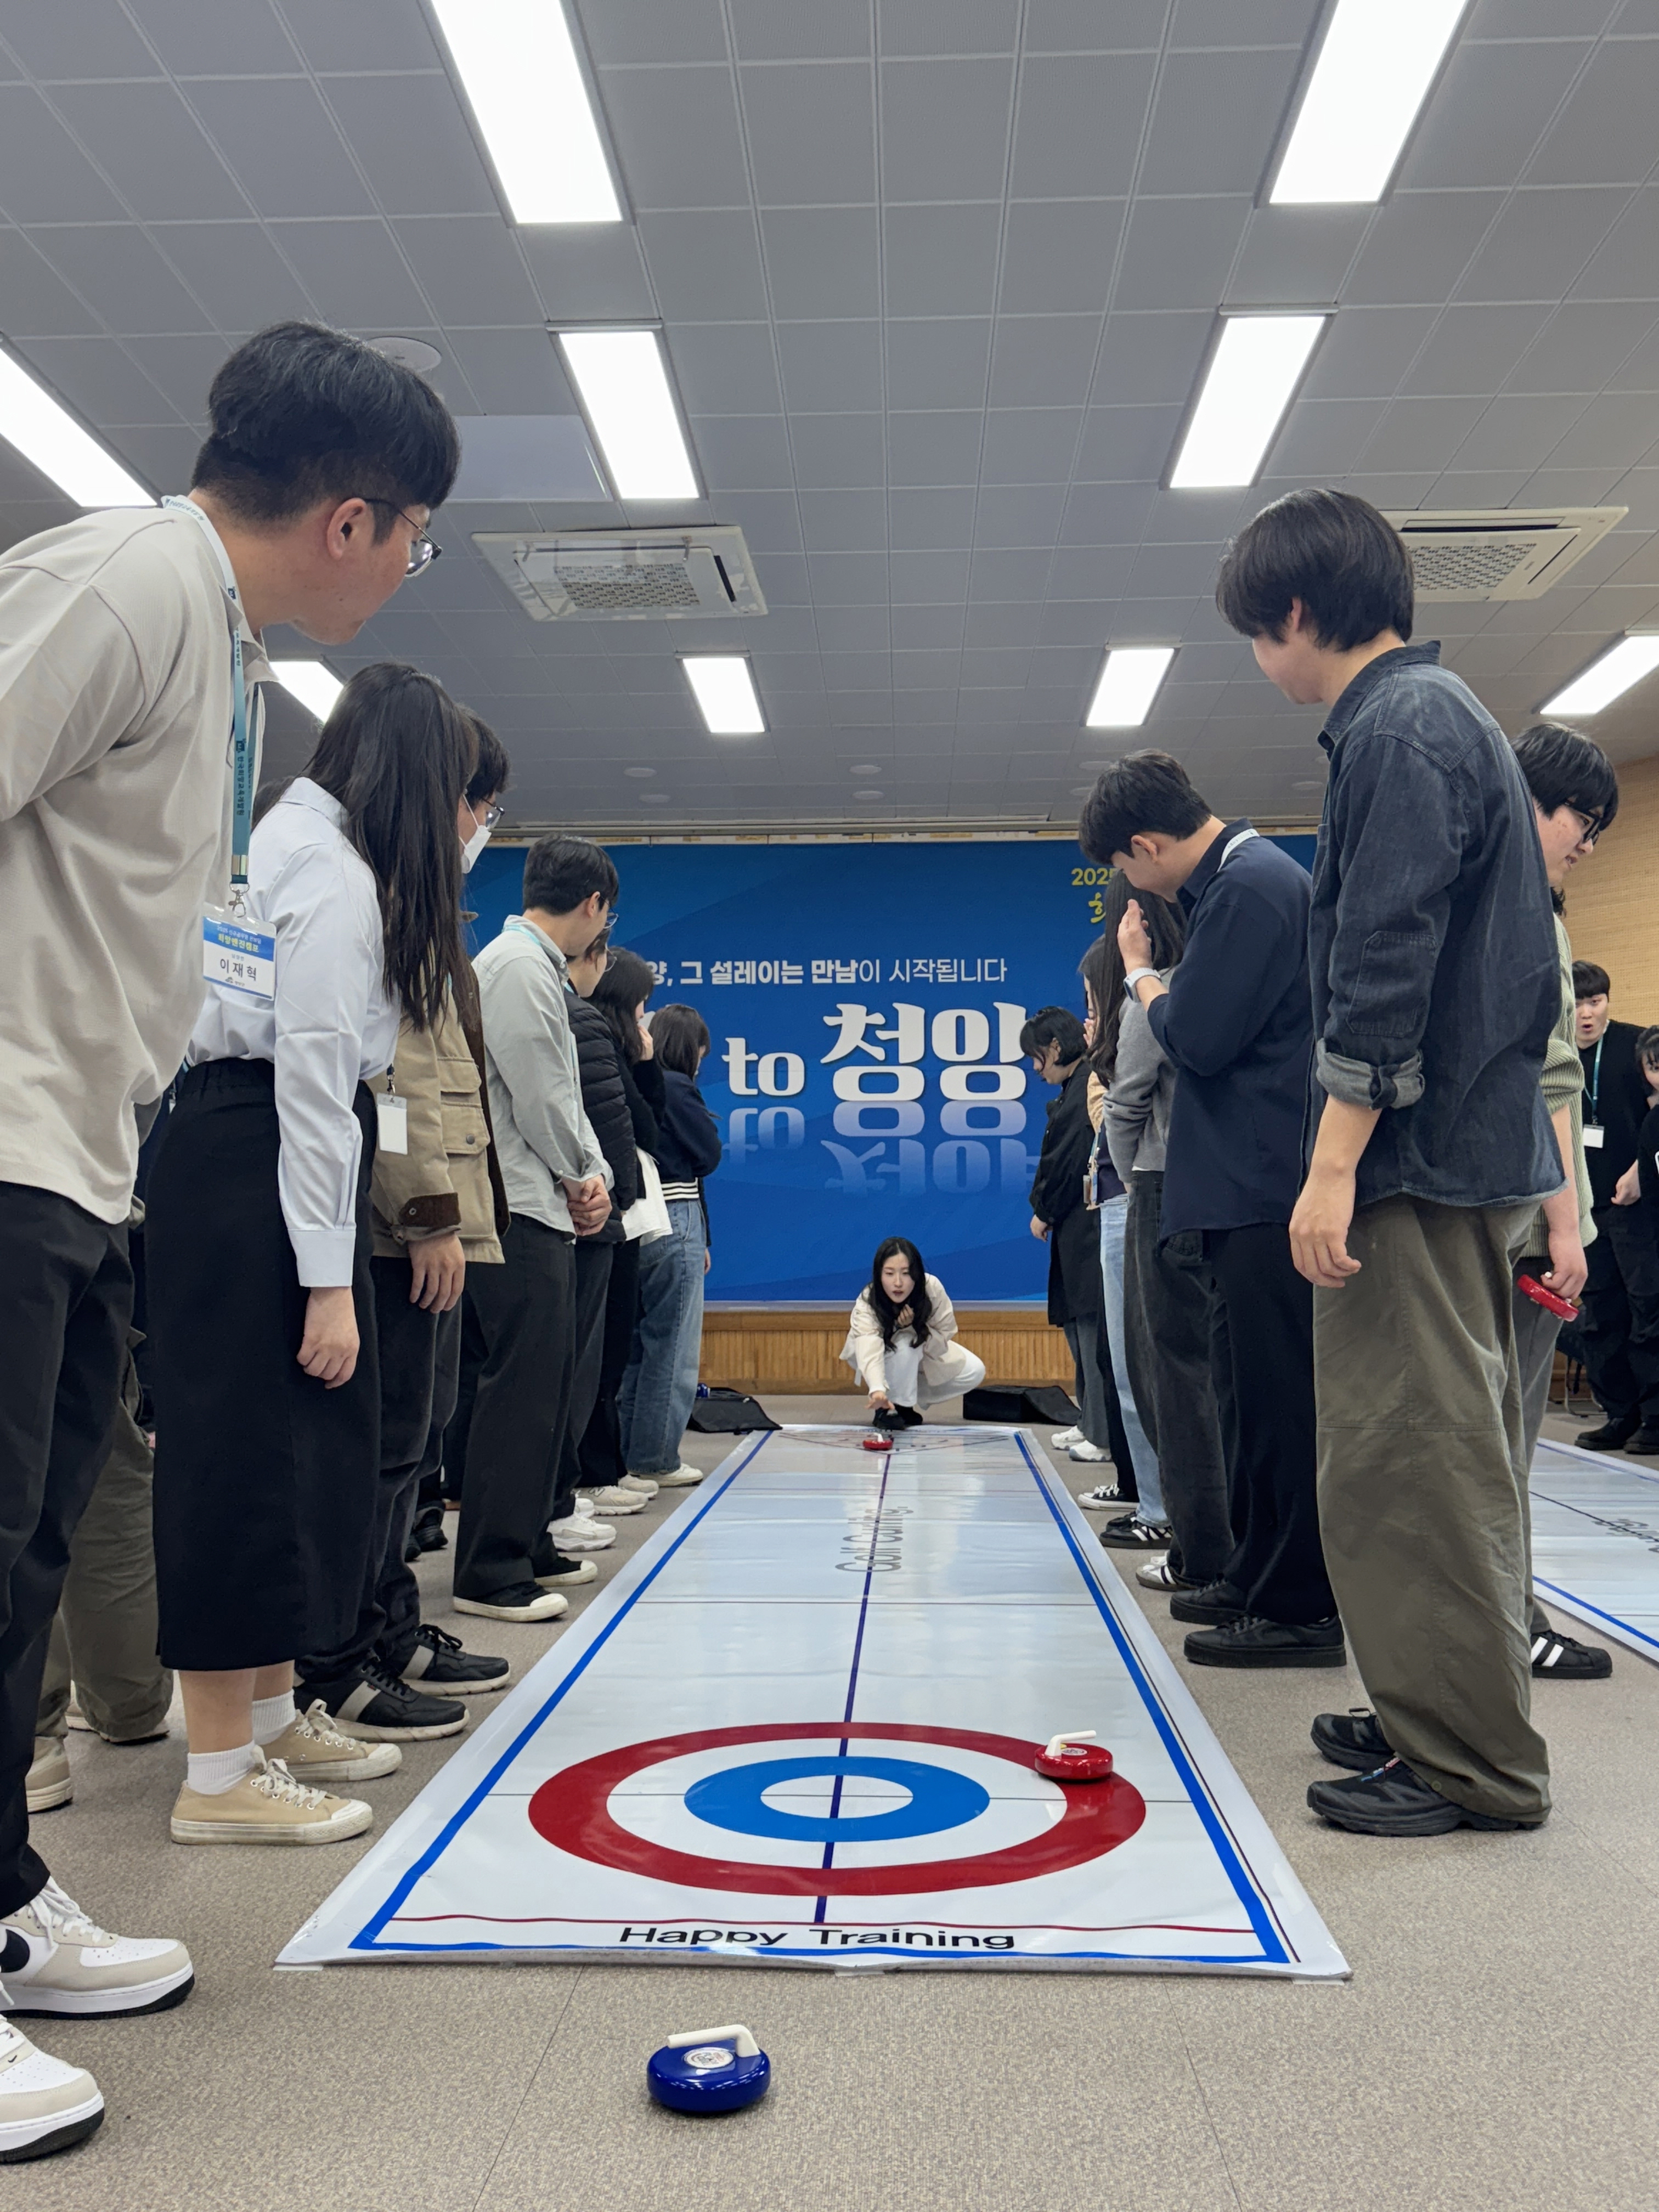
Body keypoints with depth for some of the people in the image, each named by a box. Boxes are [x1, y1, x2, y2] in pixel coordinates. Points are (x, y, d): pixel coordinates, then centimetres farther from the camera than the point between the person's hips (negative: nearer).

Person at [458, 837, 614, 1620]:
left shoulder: (540, 968, 20)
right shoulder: (518, 966, -12)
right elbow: (539, 1097, -16)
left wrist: (593, 1176, 5)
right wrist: (578, 1180, -1)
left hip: (546, 1211, 11)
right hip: (520, 1210, -11)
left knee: (547, 1379, 15)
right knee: (520, 1385, -8)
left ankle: (529, 1545, 25)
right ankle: (490, 1574, -2)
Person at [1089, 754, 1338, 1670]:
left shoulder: (1249, 888, -15)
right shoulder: (1249, 877, 17)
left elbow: (1196, 1037, -17)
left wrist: (1140, 971, -2)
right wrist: (1156, 977, 7)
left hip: (1268, 1191, -11)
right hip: (1255, 1184, 11)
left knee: (1275, 1393, -4)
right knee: (1254, 1387, 16)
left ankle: (1300, 1608, 5)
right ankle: (1257, 1578, 27)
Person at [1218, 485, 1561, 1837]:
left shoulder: (1402, 728, -12)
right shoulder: (1448, 717, 19)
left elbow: (1387, 969, -21)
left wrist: (1335, 1163, -20)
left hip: (1422, 1160, -11)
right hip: (1475, 1148, 11)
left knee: (1411, 1455, -5)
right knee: (1459, 1448, 15)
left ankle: (1473, 1766, 5)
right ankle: (1458, 1718, 27)